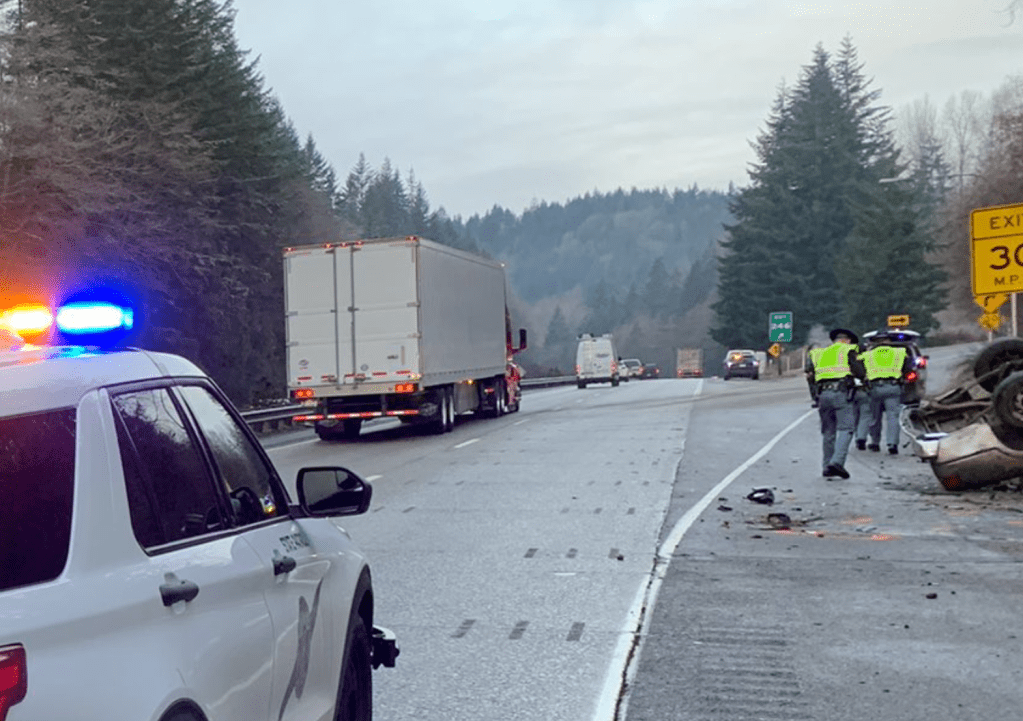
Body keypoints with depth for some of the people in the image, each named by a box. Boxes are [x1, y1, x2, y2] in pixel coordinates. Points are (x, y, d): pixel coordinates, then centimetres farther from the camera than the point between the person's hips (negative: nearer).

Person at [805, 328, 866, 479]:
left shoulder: (819, 352, 23)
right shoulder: (849, 350, 11)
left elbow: (810, 375, 11)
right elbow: (860, 373, -1)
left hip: (822, 393, 5)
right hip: (841, 392, -5)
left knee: (828, 432, 11)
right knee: (846, 428, -7)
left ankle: (827, 467, 10)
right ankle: (837, 461, -23)